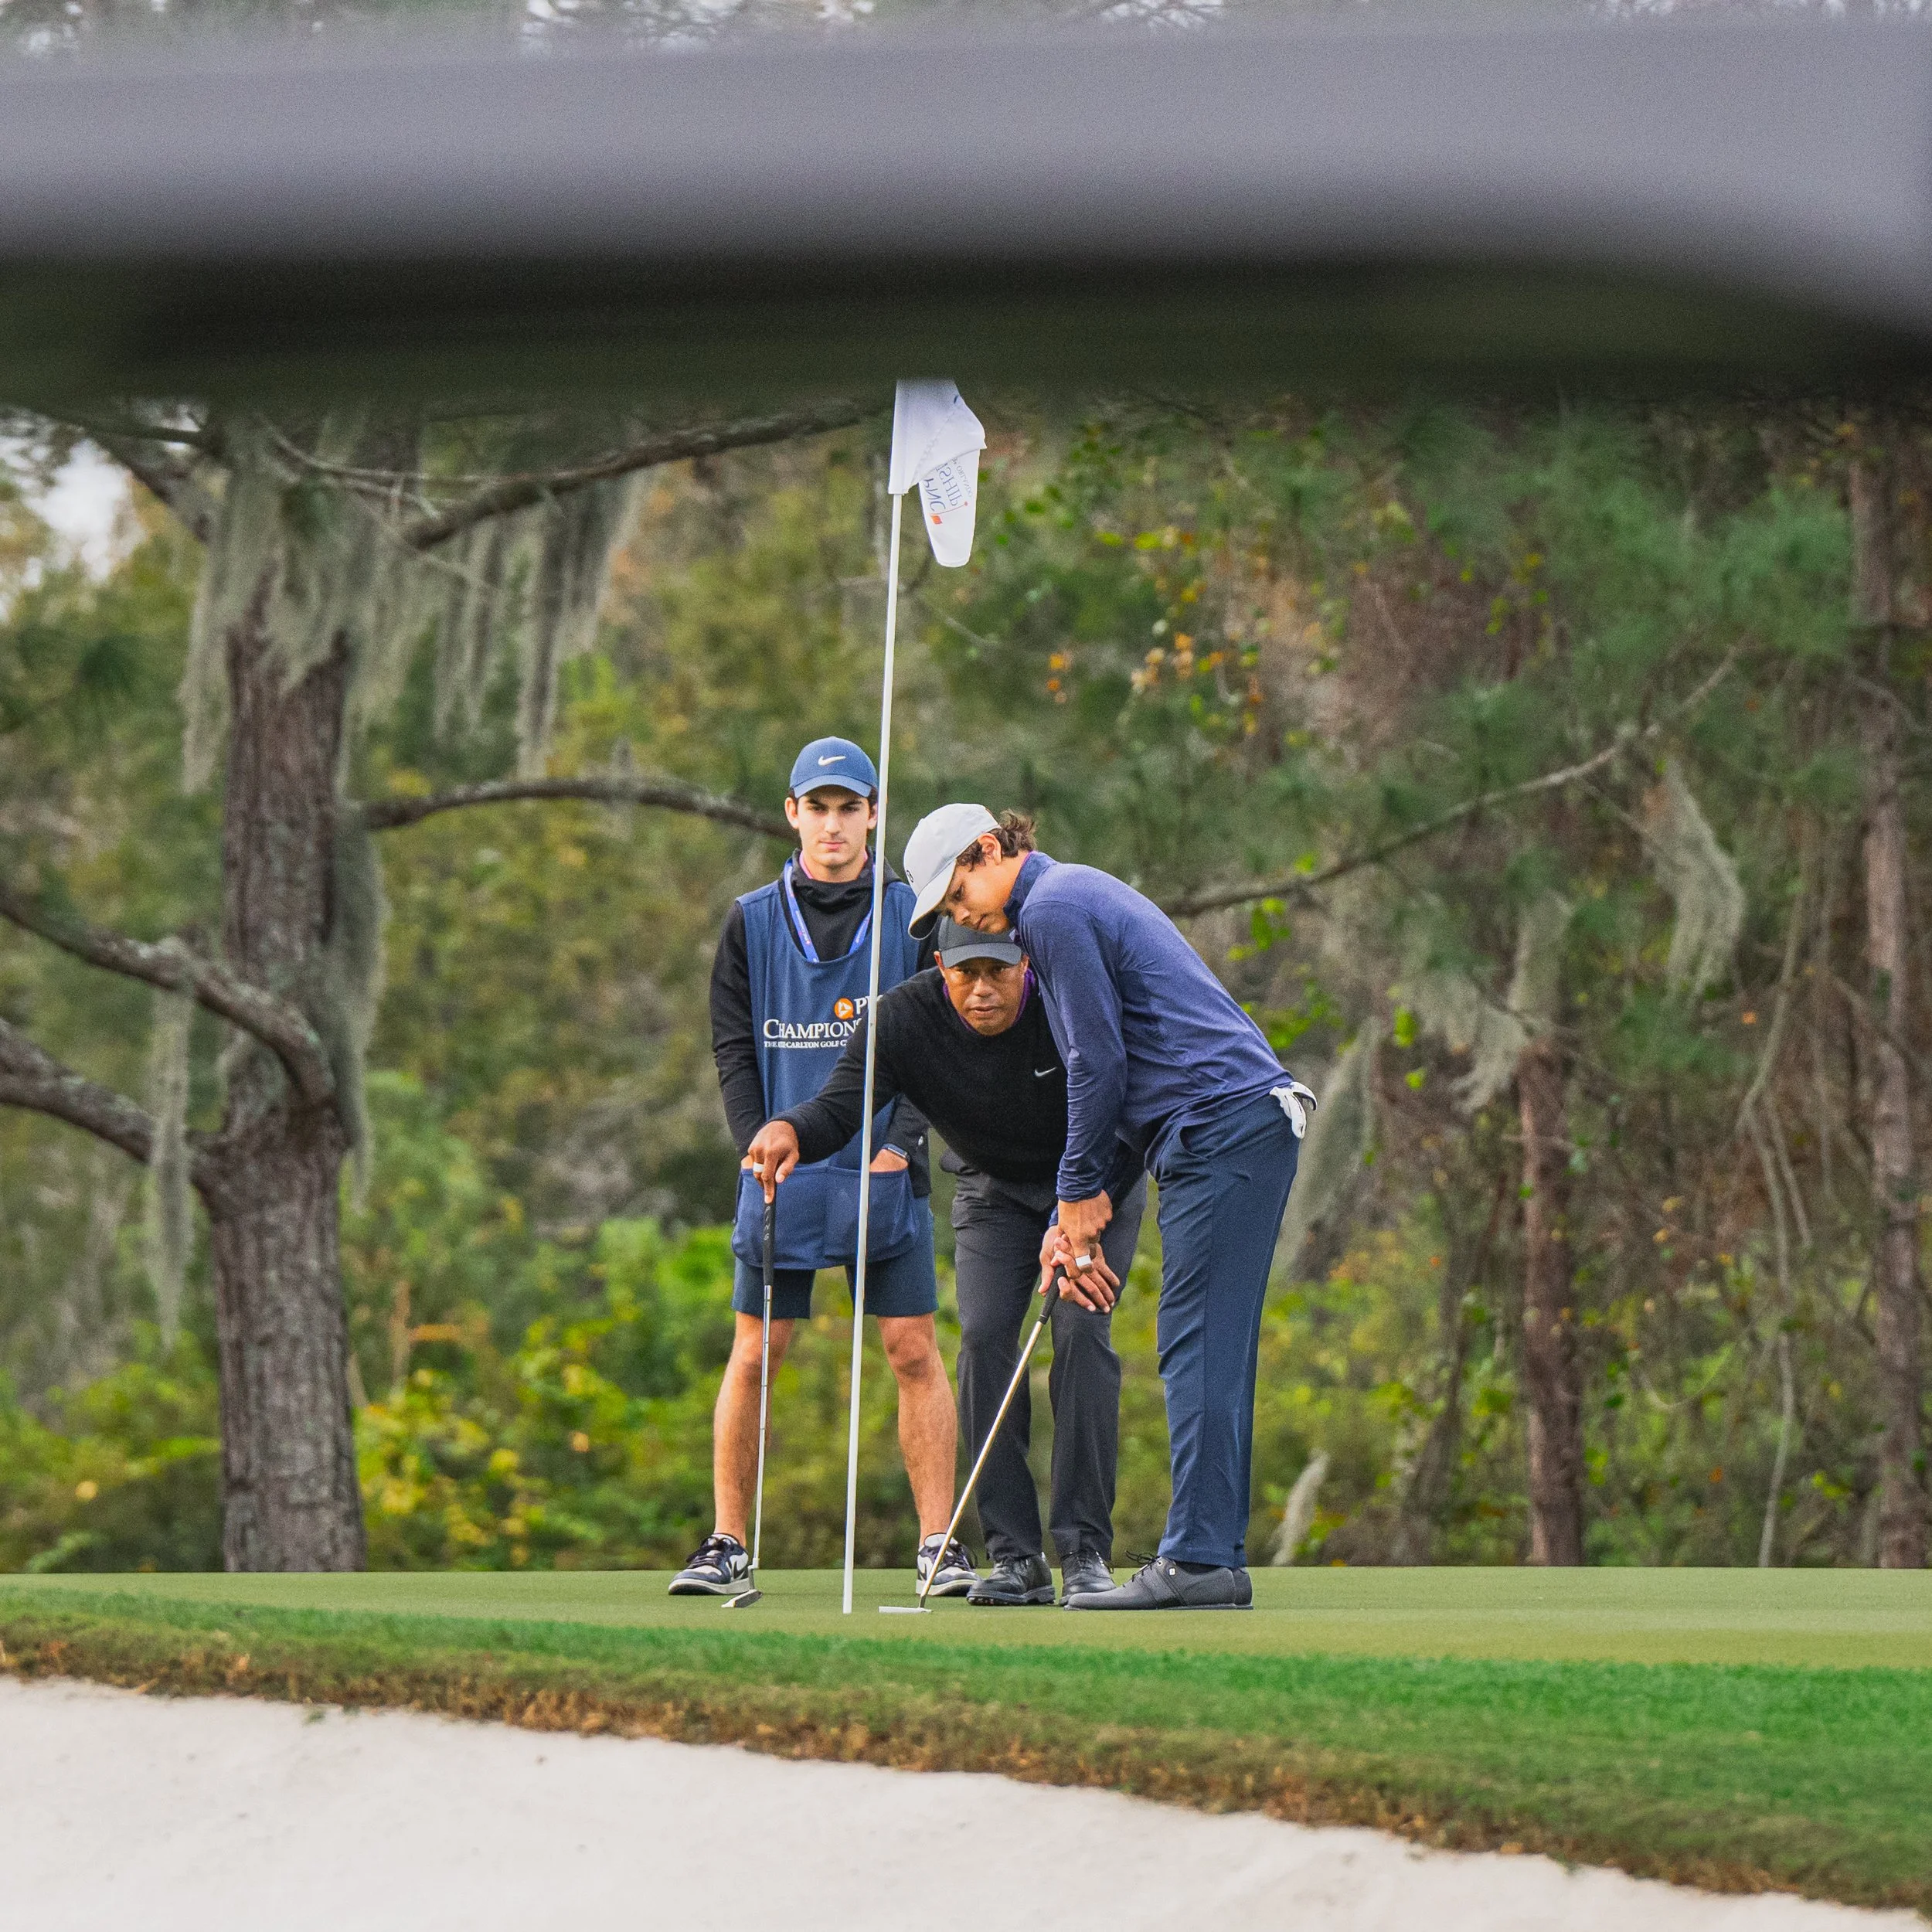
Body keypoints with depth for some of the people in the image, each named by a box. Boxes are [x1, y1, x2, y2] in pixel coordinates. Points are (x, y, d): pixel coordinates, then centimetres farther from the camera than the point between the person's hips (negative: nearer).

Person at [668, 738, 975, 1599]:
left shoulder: (913, 916, 5)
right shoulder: (753, 921, 7)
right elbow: (732, 1048, 6)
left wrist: (901, 1142, -10)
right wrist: (760, 1145, -7)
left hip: (885, 1173, -1)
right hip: (783, 1172, 1)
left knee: (914, 1353, -3)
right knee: (754, 1356, -1)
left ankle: (939, 1544, 1)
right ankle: (727, 1545, 5)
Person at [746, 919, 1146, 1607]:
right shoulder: (904, 1018, -23)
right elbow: (843, 1102, -31)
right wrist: (791, 1129, -55)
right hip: (993, 1189, 3)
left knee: (1081, 1332, -19)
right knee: (984, 1337, -15)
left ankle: (1085, 1551, -16)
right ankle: (1015, 1556, -10)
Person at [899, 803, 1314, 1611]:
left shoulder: (1053, 909, -7)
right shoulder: (1080, 896, 26)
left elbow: (1100, 1066, -11)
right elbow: (1115, 1073, 26)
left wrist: (1081, 1192, 1)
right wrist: (1080, 1215, 21)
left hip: (1221, 1125, -10)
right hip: (1254, 1122, 10)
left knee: (1198, 1346, -11)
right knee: (1212, 1352, 8)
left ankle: (1198, 1559, -14)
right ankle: (1215, 1560, 6)